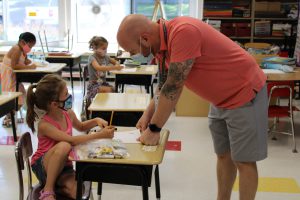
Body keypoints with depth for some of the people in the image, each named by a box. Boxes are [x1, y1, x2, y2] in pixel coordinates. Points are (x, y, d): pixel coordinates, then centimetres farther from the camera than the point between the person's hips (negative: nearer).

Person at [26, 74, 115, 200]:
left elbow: (81, 127, 20)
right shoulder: (44, 124, -25)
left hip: (63, 165, 4)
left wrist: (96, 121, -1)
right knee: (64, 146, -39)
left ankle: (60, 188, 6)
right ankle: (48, 189, -20)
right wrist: (100, 135, -36)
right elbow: (72, 140, -36)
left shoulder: (69, 114, -4)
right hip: (43, 166, -4)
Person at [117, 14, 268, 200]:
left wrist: (154, 129, -20)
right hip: (222, 98, 9)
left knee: (243, 160, 0)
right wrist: (148, 113, -3)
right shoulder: (162, 41, -2)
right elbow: (166, 84, 9)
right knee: (223, 155, 15)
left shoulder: (184, 31, -31)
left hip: (245, 93, -8)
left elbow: (173, 87, -29)